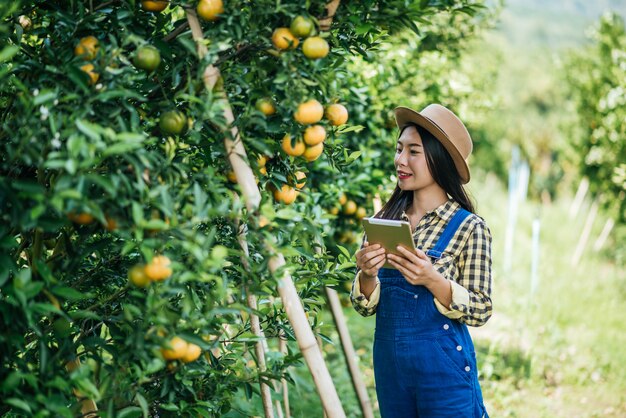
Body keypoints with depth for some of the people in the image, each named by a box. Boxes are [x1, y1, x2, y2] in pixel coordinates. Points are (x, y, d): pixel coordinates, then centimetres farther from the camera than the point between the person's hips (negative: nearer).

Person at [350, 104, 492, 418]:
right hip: (389, 367, 4)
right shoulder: (384, 221, 4)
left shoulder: (468, 227, -8)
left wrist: (432, 279, -24)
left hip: (443, 368, -4)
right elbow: (364, 307, 6)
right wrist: (367, 276, -15)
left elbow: (480, 311, -10)